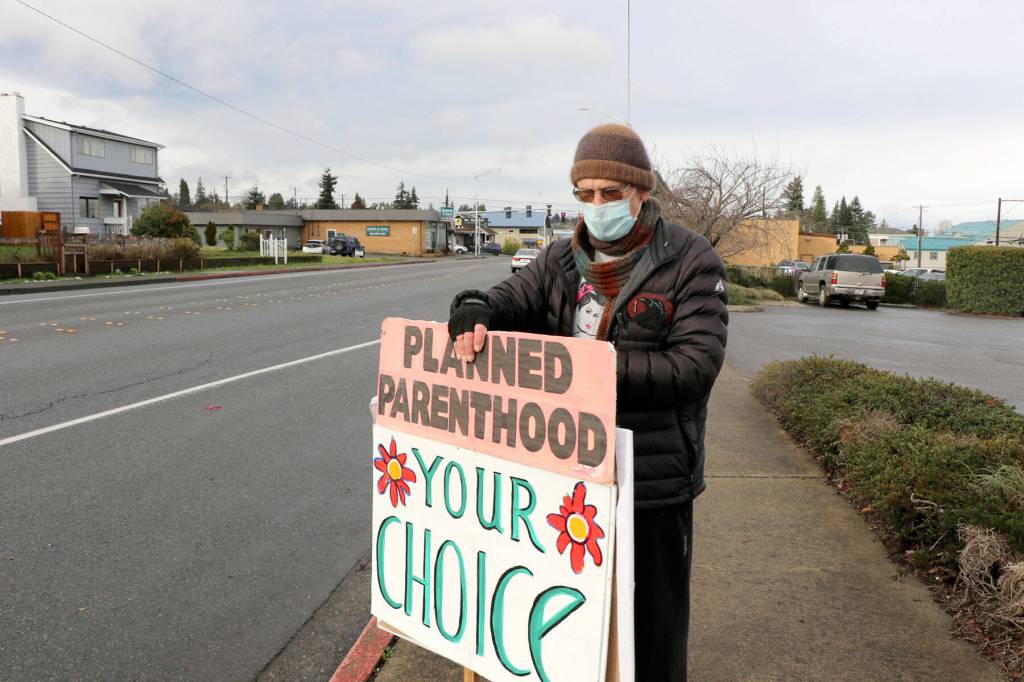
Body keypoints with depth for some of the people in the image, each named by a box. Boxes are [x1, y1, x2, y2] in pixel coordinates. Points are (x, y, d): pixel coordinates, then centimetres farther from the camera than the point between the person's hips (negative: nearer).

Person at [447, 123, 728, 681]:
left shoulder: (690, 262, -9)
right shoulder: (562, 261, 7)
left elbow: (695, 365, -17)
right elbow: (511, 300, 1)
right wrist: (474, 312, -24)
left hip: (653, 479, -4)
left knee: (652, 631, 13)